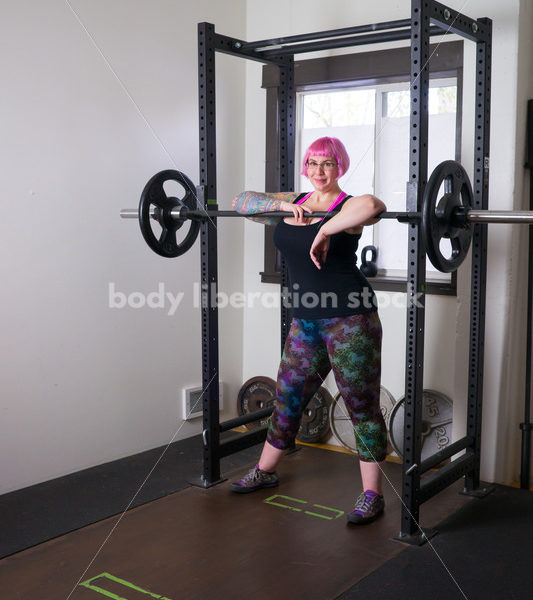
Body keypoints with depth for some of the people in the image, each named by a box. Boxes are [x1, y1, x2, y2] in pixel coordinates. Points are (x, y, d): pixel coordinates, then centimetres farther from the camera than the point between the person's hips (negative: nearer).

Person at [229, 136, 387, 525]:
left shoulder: (347, 207, -11)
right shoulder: (293, 203, 10)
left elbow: (372, 205, -35)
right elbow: (241, 202, 9)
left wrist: (325, 231, -28)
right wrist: (284, 205, -5)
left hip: (350, 319, -7)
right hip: (306, 320, 7)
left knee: (362, 404, 1)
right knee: (288, 396, 18)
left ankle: (372, 494, 13)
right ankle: (266, 471, 36)